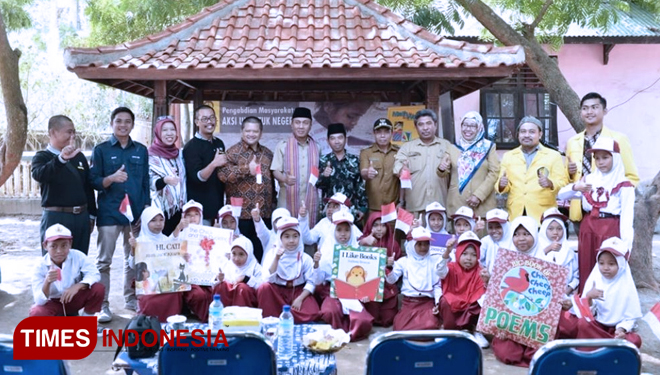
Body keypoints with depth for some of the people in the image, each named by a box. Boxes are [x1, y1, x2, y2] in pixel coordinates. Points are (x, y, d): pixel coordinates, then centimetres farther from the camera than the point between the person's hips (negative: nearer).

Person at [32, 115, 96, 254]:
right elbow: (38, 175, -25)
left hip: (82, 217, 5)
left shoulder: (79, 156, 13)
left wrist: (91, 215, 17)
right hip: (55, 218, -5)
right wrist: (61, 159, -40)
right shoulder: (42, 157, -2)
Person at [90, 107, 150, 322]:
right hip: (109, 212, -3)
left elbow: (146, 181, 11)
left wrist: (147, 207, 3)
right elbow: (94, 181, -3)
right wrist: (111, 178, -22)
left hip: (136, 212, 3)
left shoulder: (141, 150, 10)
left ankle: (131, 299, 25)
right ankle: (102, 305, 6)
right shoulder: (101, 150, 1)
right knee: (104, 261, -1)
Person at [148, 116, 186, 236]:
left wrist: (185, 205, 14)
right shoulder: (152, 155, -5)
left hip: (178, 209, 5)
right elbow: (151, 182, -16)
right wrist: (165, 180, -34)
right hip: (160, 210, -5)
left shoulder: (179, 154, 12)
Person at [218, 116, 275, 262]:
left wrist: (272, 201, 14)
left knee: (262, 250, 11)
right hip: (242, 212, -5)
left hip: (264, 212, 5)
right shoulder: (233, 152, -2)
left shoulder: (267, 153, 14)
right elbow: (222, 174, -16)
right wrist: (246, 168, -20)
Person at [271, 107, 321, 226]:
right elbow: (275, 171, -2)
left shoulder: (316, 147, 12)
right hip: (288, 200, -2)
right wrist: (285, 179, -23)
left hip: (310, 200, 3)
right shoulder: (282, 145, 1)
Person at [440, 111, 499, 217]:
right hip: (457, 204, 1)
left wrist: (479, 195, -10)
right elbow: (446, 173, 14)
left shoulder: (488, 147, 8)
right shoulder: (453, 148, 13)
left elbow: (494, 173, 0)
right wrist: (442, 169, -11)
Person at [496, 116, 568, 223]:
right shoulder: (508, 156, 15)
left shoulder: (553, 155, 9)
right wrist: (502, 184, -10)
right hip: (515, 214, 2)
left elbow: (563, 182, 2)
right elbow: (503, 186, 13)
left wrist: (550, 183, -19)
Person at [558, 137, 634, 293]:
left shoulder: (624, 185, -2)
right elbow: (561, 194, 6)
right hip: (588, 228, 5)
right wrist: (575, 187, -15)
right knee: (586, 269, 8)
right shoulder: (589, 179, 11)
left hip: (611, 228, -4)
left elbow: (627, 216, -8)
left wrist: (626, 243, -17)